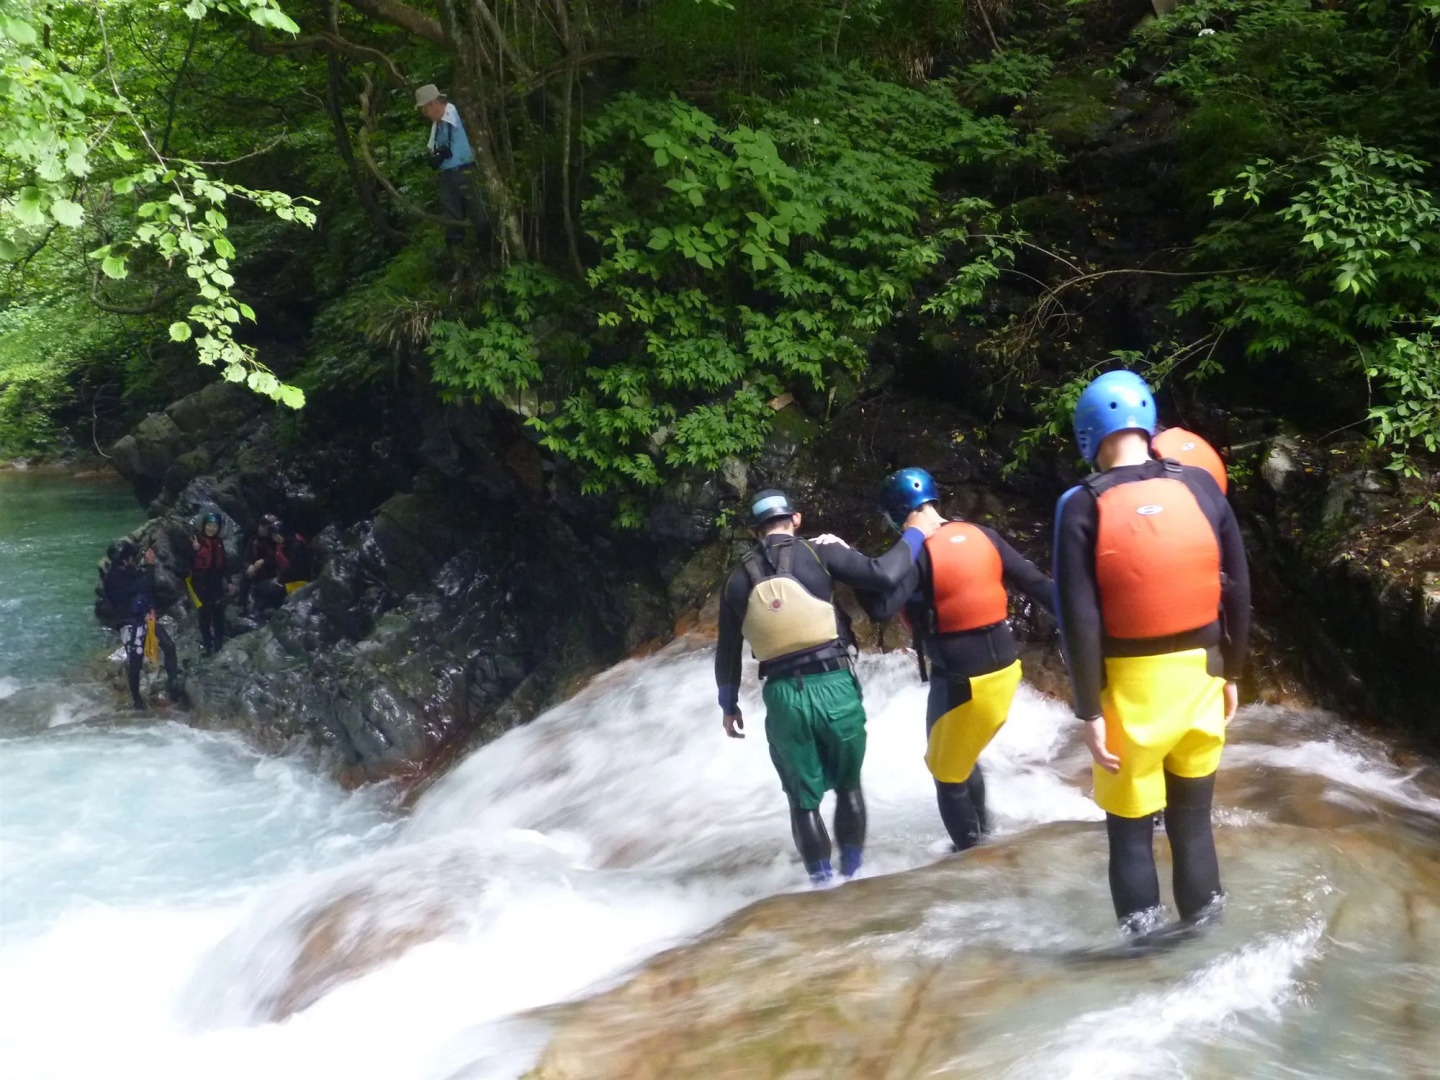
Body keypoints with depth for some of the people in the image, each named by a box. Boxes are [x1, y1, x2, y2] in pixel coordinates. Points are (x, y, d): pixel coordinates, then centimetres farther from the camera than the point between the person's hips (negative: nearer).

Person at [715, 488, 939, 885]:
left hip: (783, 697, 1)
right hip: (834, 688, -1)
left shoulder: (739, 578, 9)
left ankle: (823, 884, 12)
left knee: (803, 800, 13)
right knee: (848, 786, 19)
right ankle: (853, 874, 22)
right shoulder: (820, 553, -1)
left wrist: (729, 706, 28)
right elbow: (885, 575, -11)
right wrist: (913, 534, 5)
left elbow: (727, 651, 15)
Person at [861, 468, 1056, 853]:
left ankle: (971, 850, 23)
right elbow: (1036, 583, 2)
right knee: (964, 755, 29)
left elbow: (880, 608, -26)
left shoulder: (917, 551, -16)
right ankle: (982, 827, 41)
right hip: (1003, 667, 7)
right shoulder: (983, 535, 2)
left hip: (961, 680, -7)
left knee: (948, 769, 14)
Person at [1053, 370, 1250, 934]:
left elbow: (1079, 620, -14)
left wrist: (1089, 711, -8)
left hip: (1131, 686, -3)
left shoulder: (1084, 505, -12)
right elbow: (1237, 589, 3)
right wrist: (1231, 672, 15)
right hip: (1200, 676, 3)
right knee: (1193, 819, 17)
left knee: (1130, 828, 10)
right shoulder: (1200, 487, -2)